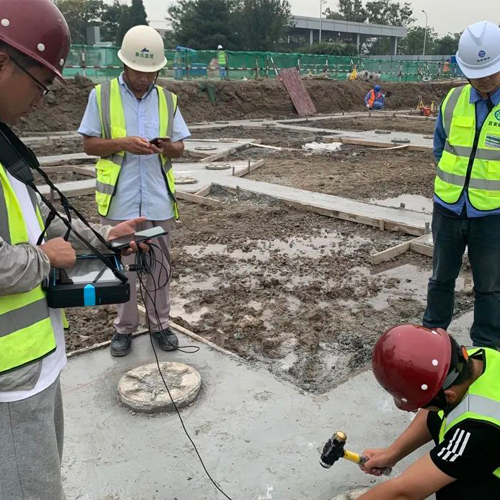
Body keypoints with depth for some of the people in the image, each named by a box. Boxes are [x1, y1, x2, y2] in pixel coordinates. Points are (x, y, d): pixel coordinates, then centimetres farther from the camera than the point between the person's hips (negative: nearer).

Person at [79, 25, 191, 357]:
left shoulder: (168, 100, 6)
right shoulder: (101, 95, -1)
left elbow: (180, 148, 7)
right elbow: (89, 144, -1)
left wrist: (166, 146, -16)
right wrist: (123, 143, -18)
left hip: (159, 201, 2)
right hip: (120, 202, -2)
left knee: (159, 266, 11)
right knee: (122, 267, 9)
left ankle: (160, 324, 27)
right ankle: (124, 327, 25)